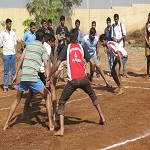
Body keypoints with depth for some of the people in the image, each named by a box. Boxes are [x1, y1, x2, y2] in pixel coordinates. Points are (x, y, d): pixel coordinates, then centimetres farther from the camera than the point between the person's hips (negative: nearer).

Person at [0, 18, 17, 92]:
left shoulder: (13, 33, 9)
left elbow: (15, 43, 11)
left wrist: (16, 52, 5)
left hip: (13, 54, 3)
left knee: (13, 70, 8)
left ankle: (14, 85, 14)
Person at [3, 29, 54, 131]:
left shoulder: (28, 46, 20)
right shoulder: (42, 48, 7)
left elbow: (21, 61, 15)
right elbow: (46, 64, -7)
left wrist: (16, 74, 18)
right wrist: (48, 77, -19)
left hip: (23, 77, 5)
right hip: (33, 77, -5)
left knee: (18, 99, 21)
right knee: (47, 96, 10)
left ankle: (7, 124, 20)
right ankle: (50, 124, 5)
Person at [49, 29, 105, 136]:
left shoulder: (66, 48, 6)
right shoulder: (82, 48, 12)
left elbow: (57, 64, -3)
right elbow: (93, 63, 8)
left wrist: (49, 76, 5)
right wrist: (91, 75, 24)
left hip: (73, 81, -2)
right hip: (83, 79, 3)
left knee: (62, 103, 8)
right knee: (93, 96, 32)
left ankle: (61, 130, -6)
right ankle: (102, 117, 37)